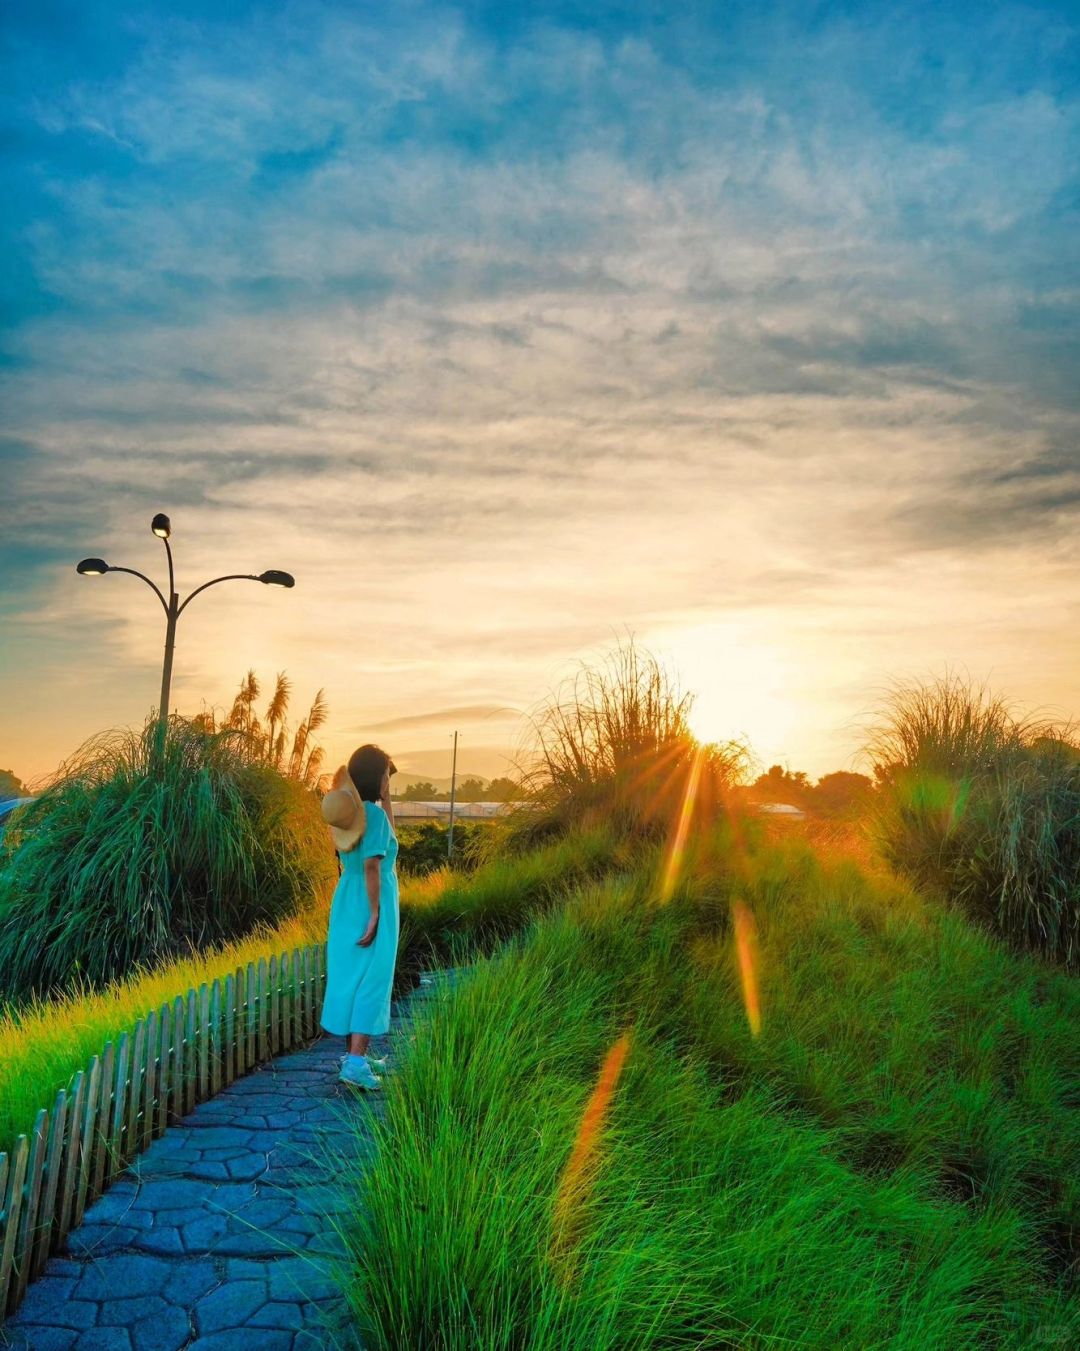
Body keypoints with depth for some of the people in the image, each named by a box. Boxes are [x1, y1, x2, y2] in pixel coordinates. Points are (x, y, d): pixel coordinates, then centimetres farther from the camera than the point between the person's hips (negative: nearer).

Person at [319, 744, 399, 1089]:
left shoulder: (350, 813, 6)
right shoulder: (373, 814, -18)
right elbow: (372, 866, -23)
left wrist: (386, 796, 13)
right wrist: (375, 914, -21)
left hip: (347, 900, 8)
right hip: (371, 904, -8)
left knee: (350, 977, 14)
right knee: (372, 981, -1)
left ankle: (354, 1054, 25)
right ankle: (355, 1063, -1)